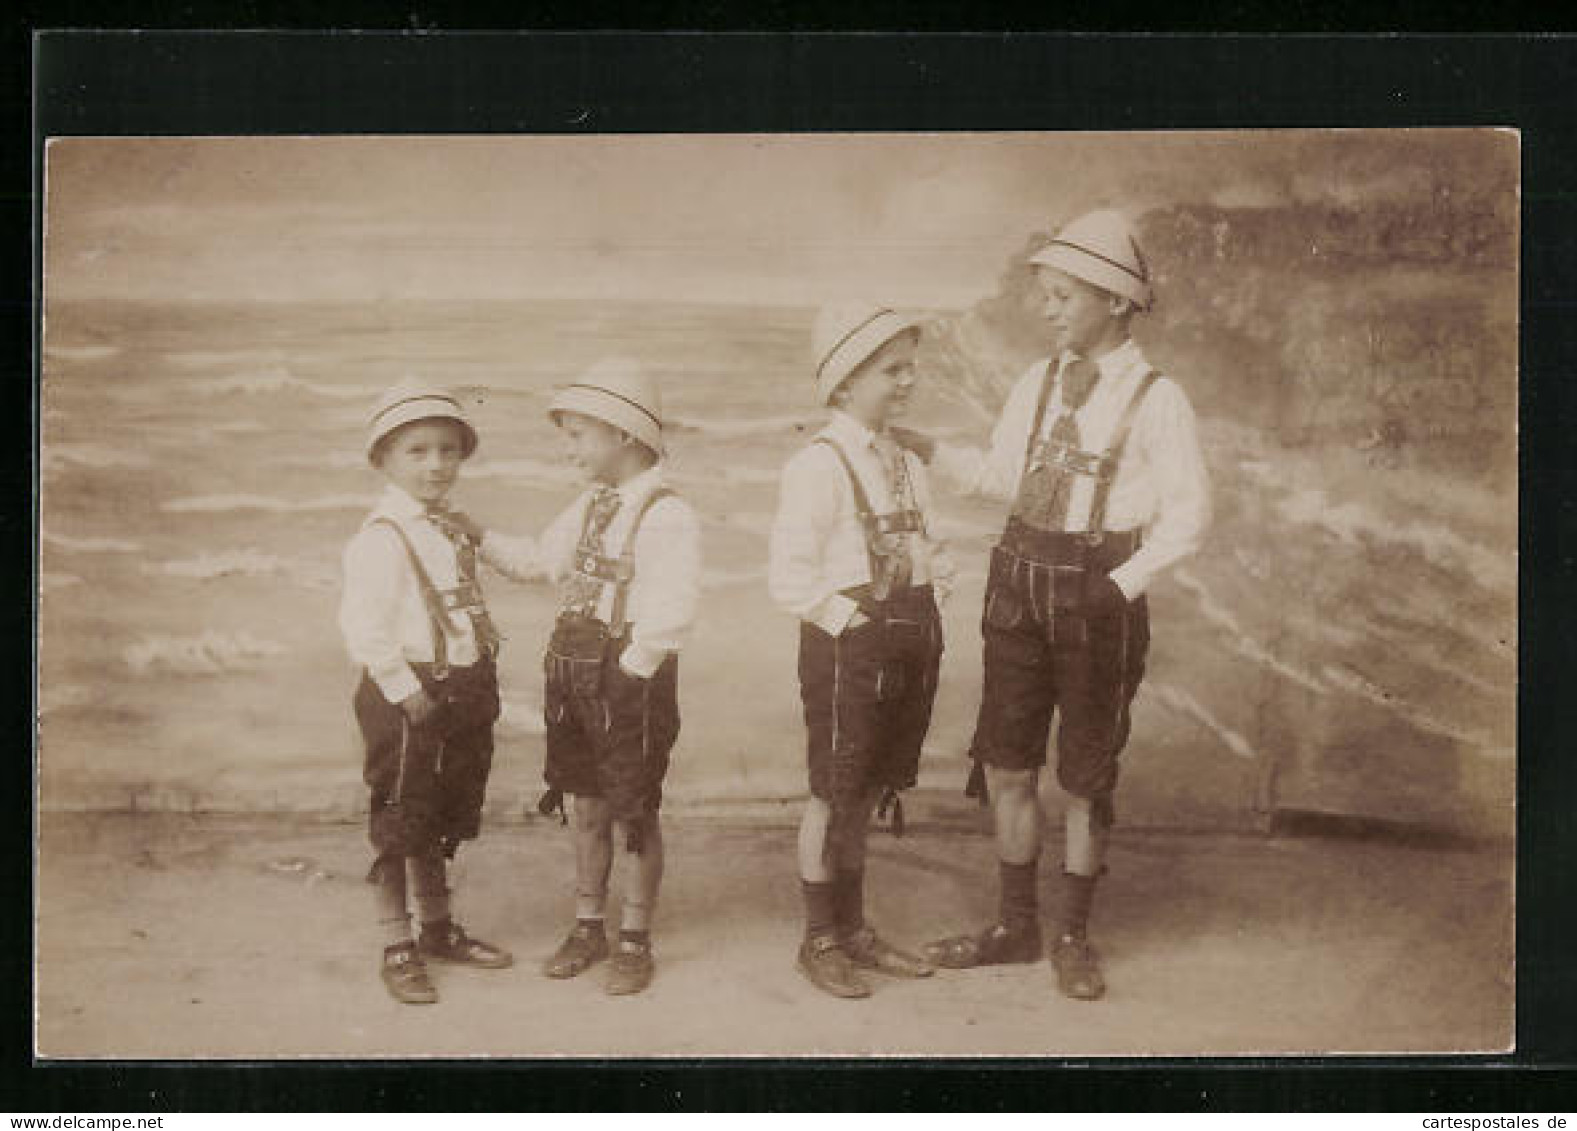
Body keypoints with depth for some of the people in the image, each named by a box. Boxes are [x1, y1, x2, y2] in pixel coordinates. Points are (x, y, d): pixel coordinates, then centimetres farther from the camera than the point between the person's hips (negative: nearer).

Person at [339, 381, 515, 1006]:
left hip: (460, 693, 8)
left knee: (440, 822, 19)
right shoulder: (381, 537, -15)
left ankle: (437, 928, 33)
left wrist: (480, 683, 13)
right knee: (399, 826, 1)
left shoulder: (452, 531, 13)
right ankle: (398, 949, 10)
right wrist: (405, 690, -22)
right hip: (406, 699, -8)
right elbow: (364, 625, -21)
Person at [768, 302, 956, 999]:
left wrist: (938, 577, 5)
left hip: (908, 645, 7)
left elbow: (930, 549, 24)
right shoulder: (818, 465, -12)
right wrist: (853, 620, -16)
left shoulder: (907, 465, 13)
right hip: (845, 648, -7)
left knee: (864, 794, 16)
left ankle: (854, 930, 27)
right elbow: (791, 579, -16)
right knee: (833, 797, 3)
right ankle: (820, 941, 15)